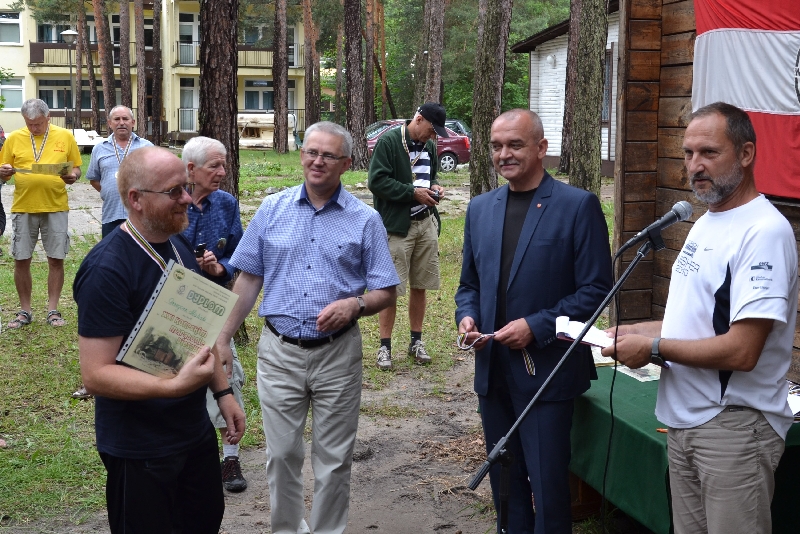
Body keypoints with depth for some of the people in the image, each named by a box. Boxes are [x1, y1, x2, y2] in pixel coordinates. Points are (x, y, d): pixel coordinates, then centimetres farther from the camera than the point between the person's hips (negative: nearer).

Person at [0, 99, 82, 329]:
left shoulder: (65, 136, 2)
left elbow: (76, 168, 7)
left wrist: (72, 176, -16)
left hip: (56, 208, -1)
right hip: (23, 208, 1)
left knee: (56, 259, 3)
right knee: (21, 260, 4)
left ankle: (53, 310, 15)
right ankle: (25, 311, 17)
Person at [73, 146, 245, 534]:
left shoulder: (179, 247, 4)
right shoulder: (106, 268, -23)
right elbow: (96, 374, -25)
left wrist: (222, 392, 11)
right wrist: (175, 386, -36)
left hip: (196, 429, 8)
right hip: (141, 450, -8)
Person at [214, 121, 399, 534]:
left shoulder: (365, 220, -1)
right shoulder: (272, 210, 4)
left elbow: (386, 292, 1)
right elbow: (248, 280, 7)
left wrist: (354, 305, -20)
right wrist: (223, 337, 2)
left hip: (337, 354, -1)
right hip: (278, 352, 1)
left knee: (333, 460, 9)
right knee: (281, 455, 10)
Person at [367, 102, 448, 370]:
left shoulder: (429, 145, 11)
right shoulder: (388, 142, -11)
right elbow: (377, 181, -16)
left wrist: (435, 187, 3)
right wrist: (414, 192, -19)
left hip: (427, 224, 6)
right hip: (397, 226, -6)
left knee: (419, 287, 12)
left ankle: (416, 342, 23)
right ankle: (385, 347, 9)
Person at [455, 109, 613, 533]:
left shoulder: (578, 206, -8)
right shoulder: (480, 208, 10)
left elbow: (595, 288, -10)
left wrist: (536, 327, -18)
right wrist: (467, 316, -4)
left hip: (546, 370, -5)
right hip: (492, 370, 6)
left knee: (548, 488, 0)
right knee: (504, 482, 16)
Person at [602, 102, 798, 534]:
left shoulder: (764, 232, -18)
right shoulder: (706, 222, 13)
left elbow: (740, 351, -24)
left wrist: (653, 347, -14)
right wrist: (636, 331, 8)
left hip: (734, 428, -9)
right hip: (684, 418, 9)